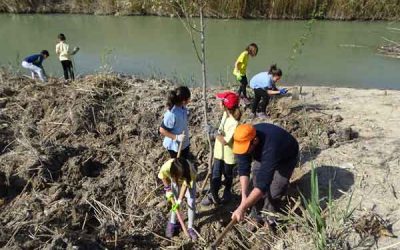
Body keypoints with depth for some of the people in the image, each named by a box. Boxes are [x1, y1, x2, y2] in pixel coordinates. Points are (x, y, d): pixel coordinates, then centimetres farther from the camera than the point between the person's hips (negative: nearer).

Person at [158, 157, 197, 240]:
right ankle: (172, 223, 24)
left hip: (189, 181, -1)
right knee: (175, 202, 0)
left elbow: (185, 185, -28)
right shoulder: (166, 168, -40)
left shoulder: (189, 171, -43)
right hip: (175, 181, 1)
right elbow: (164, 177, -15)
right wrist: (168, 190, -14)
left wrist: (179, 200, -28)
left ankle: (190, 227, 9)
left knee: (191, 203, -6)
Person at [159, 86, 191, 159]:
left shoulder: (182, 108, -8)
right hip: (175, 145, -8)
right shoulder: (172, 114, -32)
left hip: (184, 143, 8)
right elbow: (162, 130, -23)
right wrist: (176, 137, -28)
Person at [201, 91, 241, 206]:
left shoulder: (234, 123, -30)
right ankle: (212, 195, 20)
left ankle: (227, 192, 40)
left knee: (228, 175, 17)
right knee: (215, 174, 9)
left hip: (228, 154, -6)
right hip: (219, 151, 6)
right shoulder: (225, 114, -7)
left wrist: (214, 133, -21)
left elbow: (225, 141, -28)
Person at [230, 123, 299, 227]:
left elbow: (263, 183, -49)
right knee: (256, 183, -1)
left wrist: (242, 208, -51)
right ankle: (256, 217, 18)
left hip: (286, 158, -5)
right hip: (263, 156, 5)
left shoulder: (270, 148, -47)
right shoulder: (244, 140, -29)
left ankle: (269, 222, 8)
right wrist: (244, 196, -35)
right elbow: (243, 169, -25)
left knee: (273, 193, -13)